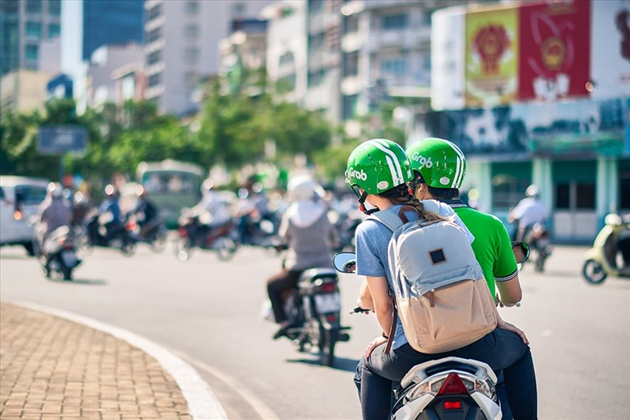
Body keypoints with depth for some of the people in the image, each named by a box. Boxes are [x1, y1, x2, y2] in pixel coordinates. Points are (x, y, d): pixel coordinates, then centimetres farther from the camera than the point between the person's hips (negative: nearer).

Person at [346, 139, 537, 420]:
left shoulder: (368, 231, -3)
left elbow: (382, 306, -3)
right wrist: (498, 321, 20)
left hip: (414, 351, -2)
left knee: (368, 368, 31)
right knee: (519, 349, 32)